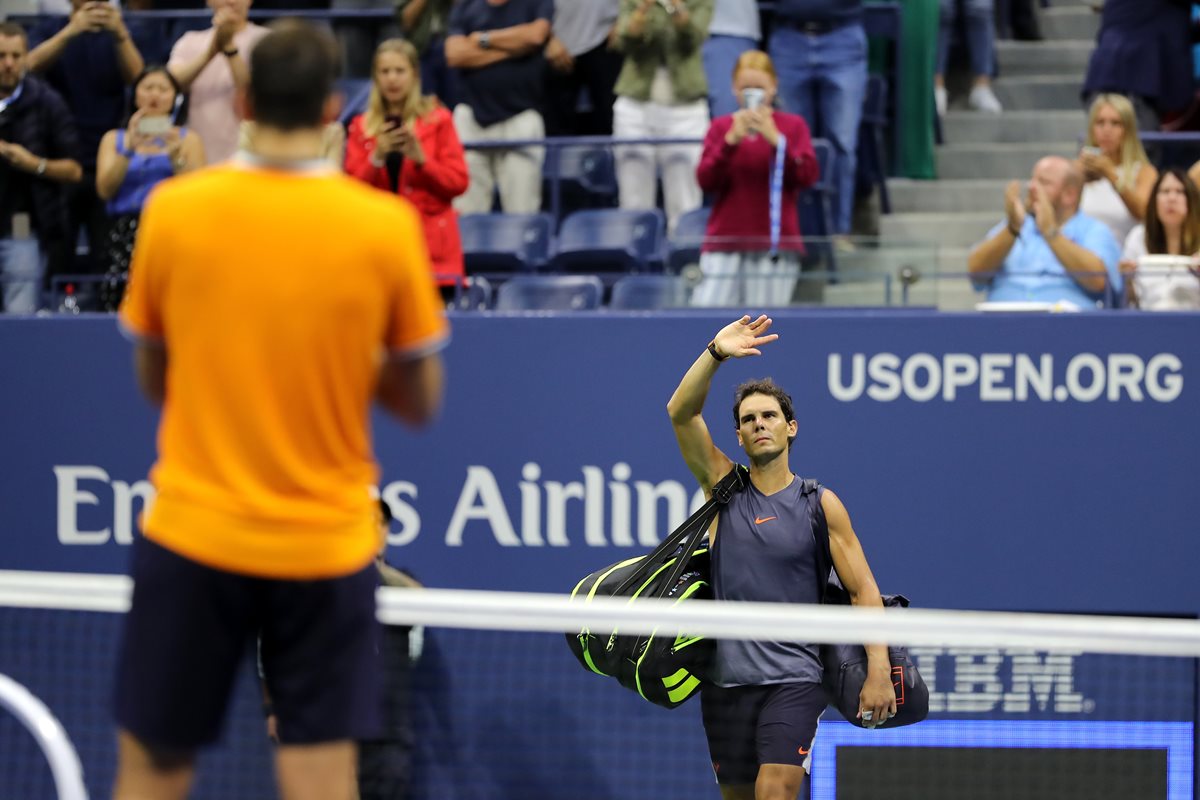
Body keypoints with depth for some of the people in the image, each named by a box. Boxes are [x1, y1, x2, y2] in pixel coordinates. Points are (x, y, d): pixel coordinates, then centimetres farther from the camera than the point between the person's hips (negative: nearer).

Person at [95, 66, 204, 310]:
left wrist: (176, 157, -8)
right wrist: (129, 148, -4)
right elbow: (105, 190, 5)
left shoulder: (188, 139, 17)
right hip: (125, 233, 1)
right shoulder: (114, 139, 21)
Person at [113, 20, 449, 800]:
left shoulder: (174, 210, -4)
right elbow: (420, 400, 2)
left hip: (192, 537, 0)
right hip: (327, 541, 0)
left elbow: (154, 378, 8)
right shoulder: (386, 225, -7)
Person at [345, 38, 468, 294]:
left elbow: (458, 182, 0)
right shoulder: (361, 127, 11)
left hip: (431, 246, -1)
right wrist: (376, 159, -13)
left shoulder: (437, 120, 6)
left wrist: (421, 159, -15)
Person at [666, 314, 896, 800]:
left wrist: (879, 670, -9)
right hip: (725, 681, 3)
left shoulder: (820, 504, 2)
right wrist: (715, 353, -17)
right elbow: (681, 412, -3)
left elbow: (864, 591, 1)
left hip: (792, 681, -3)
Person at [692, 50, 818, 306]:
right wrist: (731, 140, -13)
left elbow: (807, 176, -3)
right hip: (725, 241, 1)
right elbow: (705, 181, 0)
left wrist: (776, 140, -14)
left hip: (774, 245, -1)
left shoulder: (793, 126, 6)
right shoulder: (721, 127, 9)